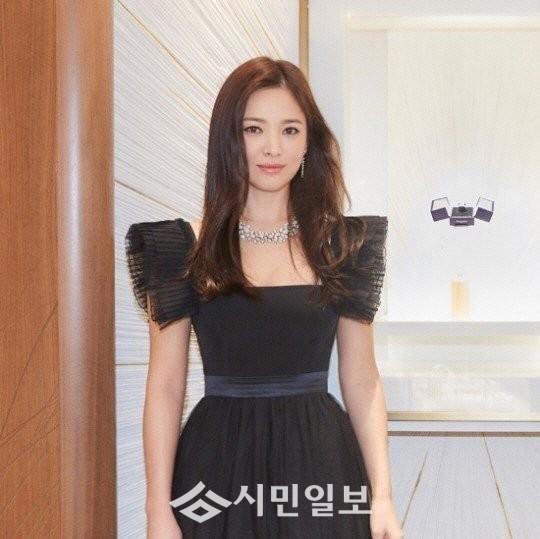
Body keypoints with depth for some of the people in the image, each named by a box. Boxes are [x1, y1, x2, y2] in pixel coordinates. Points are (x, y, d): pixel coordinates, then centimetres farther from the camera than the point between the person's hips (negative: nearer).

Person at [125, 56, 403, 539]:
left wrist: (382, 496, -5)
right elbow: (165, 387, -2)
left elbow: (362, 381, 4)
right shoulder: (186, 246, -2)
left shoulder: (341, 244, 2)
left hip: (320, 467, 1)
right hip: (220, 466, -1)